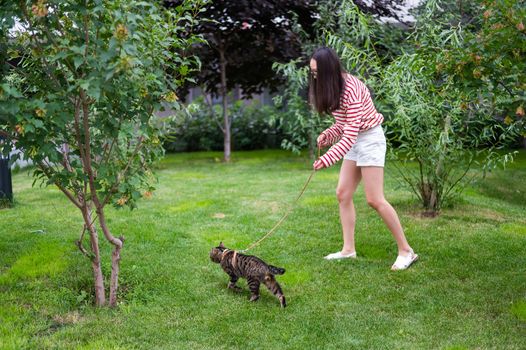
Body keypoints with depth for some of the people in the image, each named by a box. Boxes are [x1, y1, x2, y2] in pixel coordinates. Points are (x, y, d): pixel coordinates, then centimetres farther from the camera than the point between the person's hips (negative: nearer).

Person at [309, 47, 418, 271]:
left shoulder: (350, 89, -24)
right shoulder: (333, 88, 6)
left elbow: (350, 134, -28)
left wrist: (327, 159, -31)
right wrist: (327, 135, -9)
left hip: (370, 139, -9)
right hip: (355, 142, 9)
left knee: (374, 199, -10)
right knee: (343, 193, 5)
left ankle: (406, 251, -1)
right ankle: (348, 249, 11)